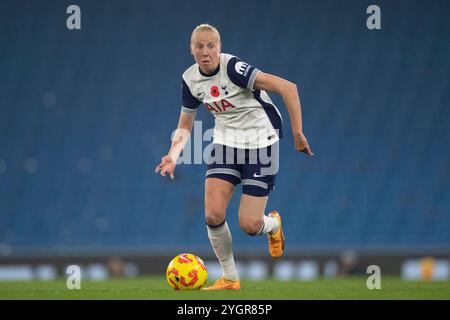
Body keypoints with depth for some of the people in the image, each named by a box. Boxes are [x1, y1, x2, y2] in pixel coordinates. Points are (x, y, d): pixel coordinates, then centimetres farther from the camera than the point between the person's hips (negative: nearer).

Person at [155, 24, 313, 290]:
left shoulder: (233, 67, -24)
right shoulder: (190, 79, -3)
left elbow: (288, 88, -27)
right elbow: (185, 126, 10)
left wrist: (298, 134, -25)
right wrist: (173, 155, -8)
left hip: (261, 143, -5)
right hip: (226, 143, 5)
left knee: (249, 226, -8)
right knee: (213, 215, -11)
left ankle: (273, 224, 32)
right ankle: (230, 279, 11)